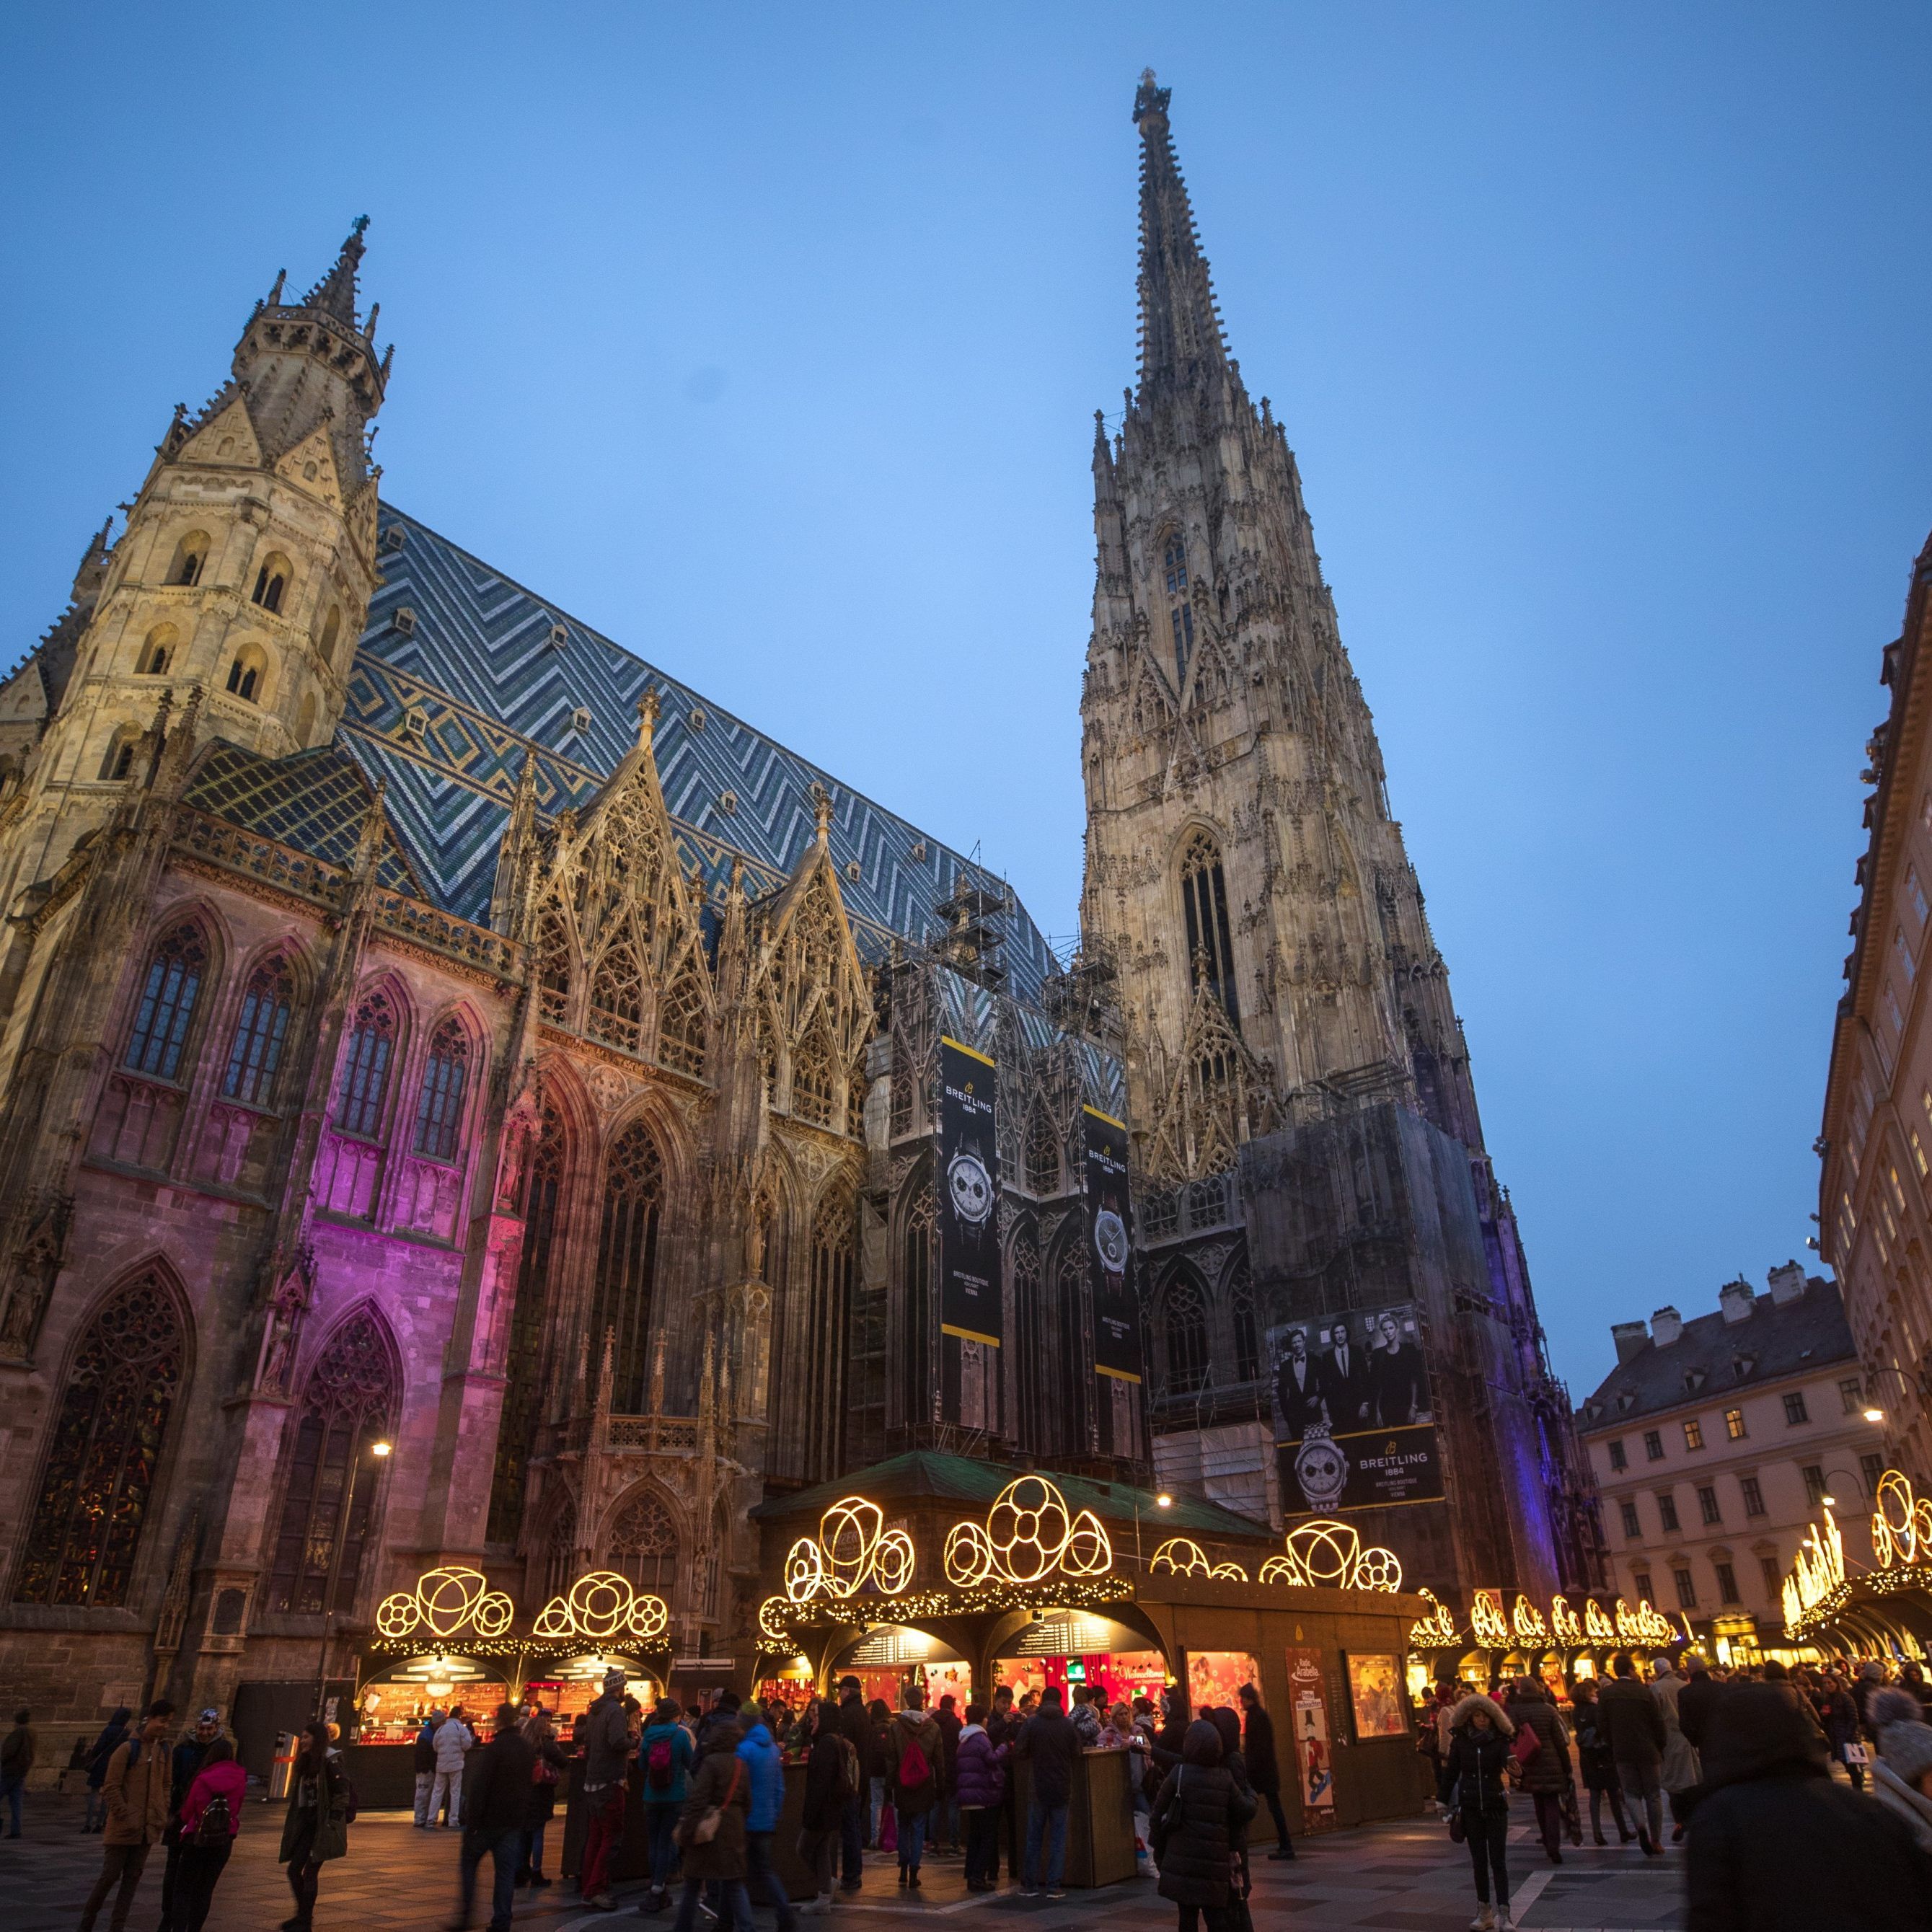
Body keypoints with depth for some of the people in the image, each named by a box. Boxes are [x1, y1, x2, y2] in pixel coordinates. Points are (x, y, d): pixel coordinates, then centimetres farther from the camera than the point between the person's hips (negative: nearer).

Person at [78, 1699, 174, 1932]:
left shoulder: (163, 1749, 5)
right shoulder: (127, 1749, -14)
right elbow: (111, 1788, -12)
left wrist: (162, 1816, 4)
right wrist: (126, 1817, -15)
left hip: (148, 1828, 5)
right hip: (122, 1826, -5)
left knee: (133, 1877, 8)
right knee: (110, 1875, 2)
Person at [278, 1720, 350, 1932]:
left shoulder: (329, 1761, -14)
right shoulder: (305, 1762, 12)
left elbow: (342, 1793, -16)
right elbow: (298, 1797, 20)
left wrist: (331, 1822, -18)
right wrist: (291, 1822, 14)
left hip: (322, 1825, -8)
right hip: (305, 1824, 8)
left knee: (310, 1872, -4)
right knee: (294, 1870, 8)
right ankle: (303, 1914, 25)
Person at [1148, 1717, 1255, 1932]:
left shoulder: (1178, 1775, -8)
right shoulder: (1225, 1778, -1)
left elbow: (1159, 1813, -5)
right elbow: (1245, 1811, 2)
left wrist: (1159, 1849, 9)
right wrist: (1251, 1797, 25)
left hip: (1183, 1860, -2)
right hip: (1215, 1860, 2)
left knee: (1188, 1915, 8)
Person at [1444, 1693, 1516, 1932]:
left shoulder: (1500, 1739, -7)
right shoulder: (1460, 1740, -3)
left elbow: (1507, 1762, -25)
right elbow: (1452, 1771, 0)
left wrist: (1514, 1768, -47)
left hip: (1495, 1806, -2)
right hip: (1470, 1807, 2)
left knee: (1498, 1860, -2)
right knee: (1479, 1861, 9)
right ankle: (1484, 1912, 19)